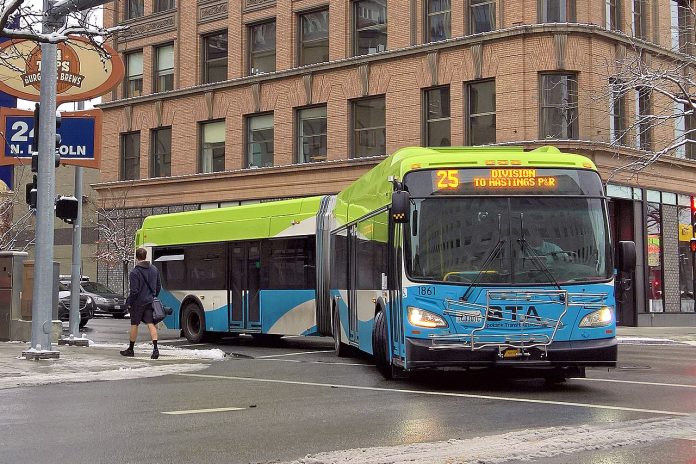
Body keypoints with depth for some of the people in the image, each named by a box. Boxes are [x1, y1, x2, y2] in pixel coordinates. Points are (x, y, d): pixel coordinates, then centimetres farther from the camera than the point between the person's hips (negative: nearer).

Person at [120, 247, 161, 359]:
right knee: (151, 324, -1)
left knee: (134, 325, 9)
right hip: (150, 302, 4)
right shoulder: (154, 270, 5)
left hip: (138, 302, -4)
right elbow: (158, 287, 12)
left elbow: (134, 291, -16)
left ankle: (130, 349, 22)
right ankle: (155, 348, -15)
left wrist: (129, 303, -4)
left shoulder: (134, 272, -15)